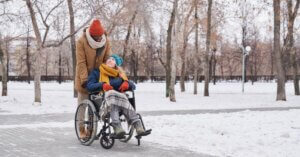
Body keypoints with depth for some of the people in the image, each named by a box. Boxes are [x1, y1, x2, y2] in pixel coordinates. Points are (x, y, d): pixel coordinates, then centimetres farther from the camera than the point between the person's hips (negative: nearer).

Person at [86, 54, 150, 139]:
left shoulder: (119, 74, 28)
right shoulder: (96, 72, 21)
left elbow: (133, 86, 21)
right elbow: (89, 86, 5)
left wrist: (127, 83, -3)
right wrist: (102, 85, -12)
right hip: (102, 99, -2)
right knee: (112, 94, -37)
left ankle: (139, 128, -47)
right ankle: (118, 129, -52)